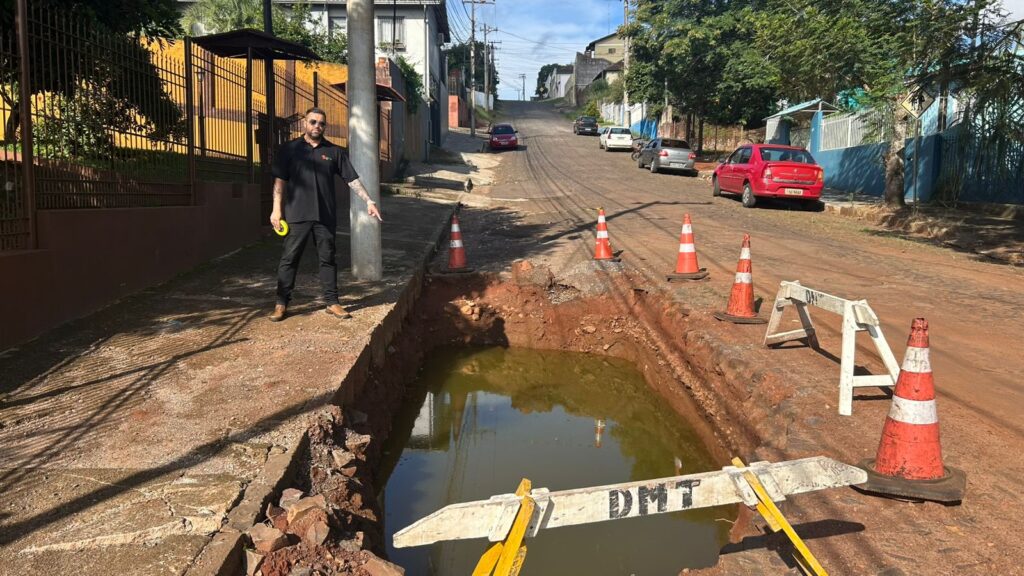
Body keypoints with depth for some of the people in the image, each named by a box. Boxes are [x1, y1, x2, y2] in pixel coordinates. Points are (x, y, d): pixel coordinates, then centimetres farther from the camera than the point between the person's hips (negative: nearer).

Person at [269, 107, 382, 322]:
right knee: (289, 259, 2)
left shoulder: (335, 151, 8)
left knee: (327, 259, 7)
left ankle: (332, 302, 15)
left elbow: (352, 179, 6)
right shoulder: (289, 149, 4)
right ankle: (281, 303, 10)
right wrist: (277, 209, -5)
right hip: (297, 214, -1)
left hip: (326, 215, 1)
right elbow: (280, 180, 2)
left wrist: (369, 201, -3)